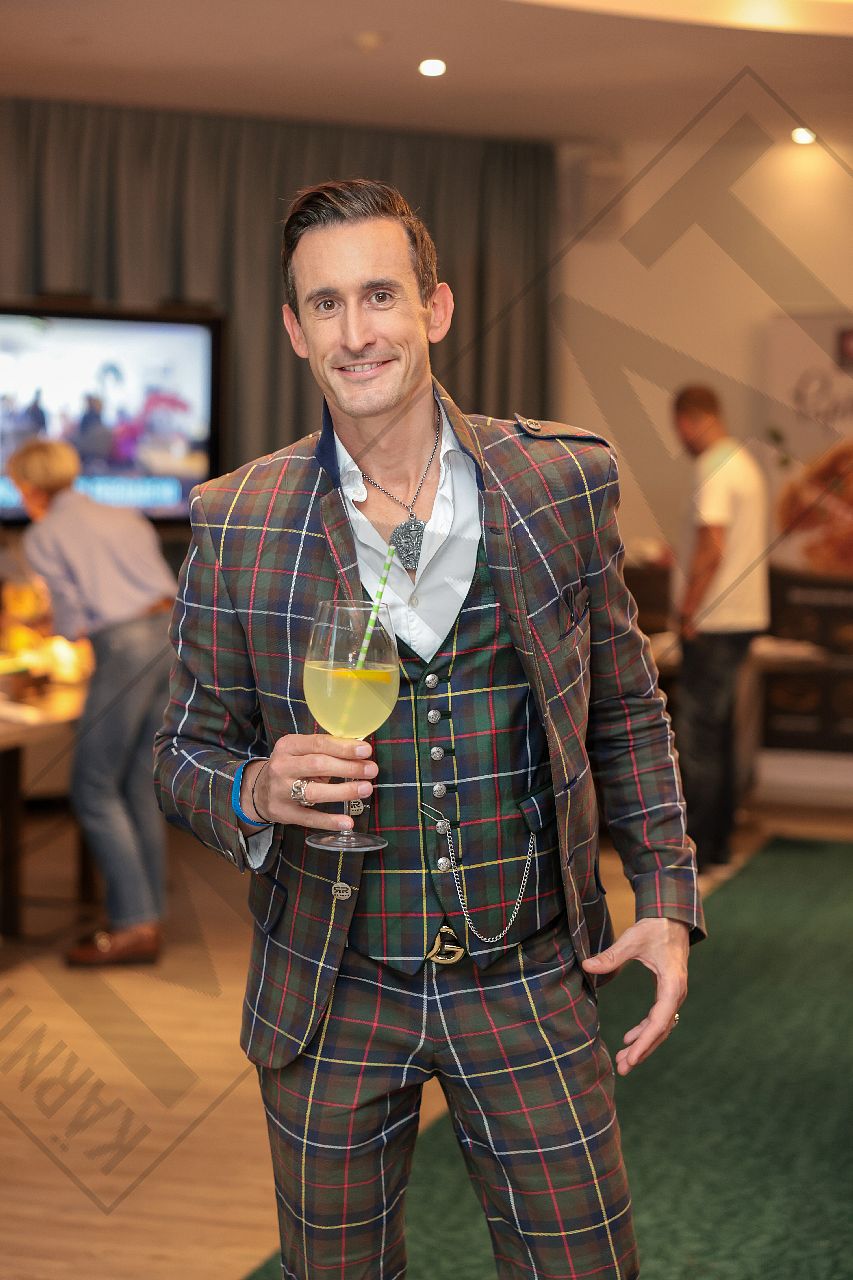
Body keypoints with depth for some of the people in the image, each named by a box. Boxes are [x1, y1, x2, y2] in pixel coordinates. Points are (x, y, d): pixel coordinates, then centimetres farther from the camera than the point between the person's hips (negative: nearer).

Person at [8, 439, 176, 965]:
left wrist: (63, 624, 20)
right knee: (142, 789, 12)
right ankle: (148, 917, 15)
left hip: (125, 645, -7)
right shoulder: (124, 517, 21)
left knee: (95, 789, 1)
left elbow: (74, 621, -3)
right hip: (172, 632, 7)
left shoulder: (43, 536, 2)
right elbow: (160, 581, 16)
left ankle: (133, 923, -2)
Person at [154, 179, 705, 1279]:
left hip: (530, 981, 0)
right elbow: (187, 753, 2)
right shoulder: (234, 524, -6)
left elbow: (626, 713, 7)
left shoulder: (565, 485, -4)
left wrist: (666, 899, -2)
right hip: (331, 997, 0)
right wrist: (257, 790, -20)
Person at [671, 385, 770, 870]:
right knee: (719, 730, 15)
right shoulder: (745, 463, 15)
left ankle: (695, 848, -2)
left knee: (699, 731, -5)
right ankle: (717, 842, 21)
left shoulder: (714, 470, -15)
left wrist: (689, 612, -14)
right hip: (744, 615, 10)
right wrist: (681, 557, 19)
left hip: (715, 622, -10)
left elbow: (713, 548, -21)